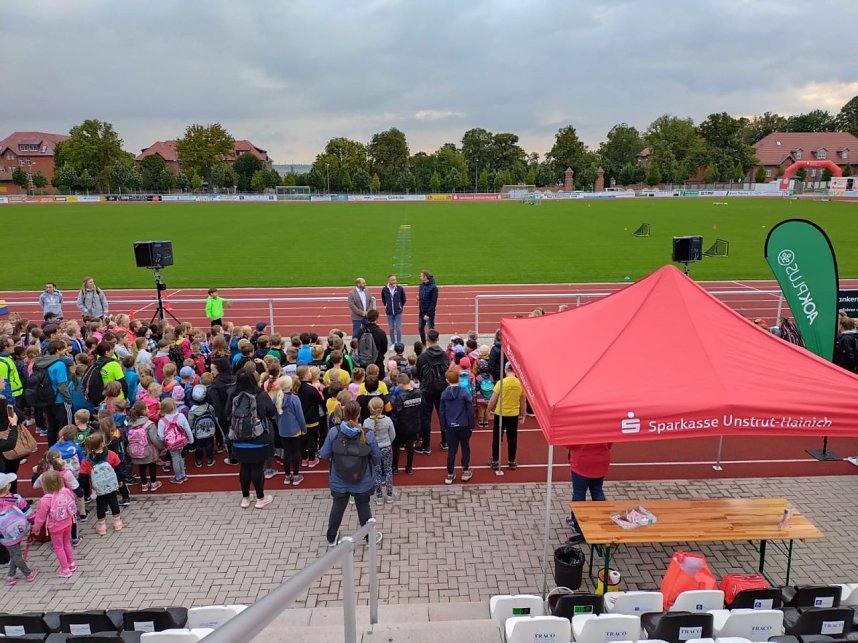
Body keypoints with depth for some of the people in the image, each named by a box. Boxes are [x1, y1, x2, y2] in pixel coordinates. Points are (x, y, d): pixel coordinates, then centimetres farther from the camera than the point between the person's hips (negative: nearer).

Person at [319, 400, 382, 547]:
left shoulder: (334, 432, -18)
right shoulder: (368, 435, -19)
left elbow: (324, 454, -8)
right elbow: (377, 457, -8)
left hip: (339, 482, 1)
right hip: (363, 483, -1)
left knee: (337, 508, 23)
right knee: (364, 508, 20)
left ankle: (332, 537, 43)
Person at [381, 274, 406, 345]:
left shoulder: (400, 289, -8)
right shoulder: (384, 290, -5)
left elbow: (403, 299, 7)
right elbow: (383, 300, 13)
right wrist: (387, 306, 11)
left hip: (398, 312, -1)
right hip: (389, 312, 1)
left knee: (398, 329, 1)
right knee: (391, 329, 8)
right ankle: (393, 344, 19)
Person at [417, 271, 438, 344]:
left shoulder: (433, 287, -16)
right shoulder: (422, 285, 5)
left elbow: (433, 302, -18)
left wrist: (428, 314, -20)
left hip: (430, 313, -7)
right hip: (422, 312, 7)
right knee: (420, 328, 15)